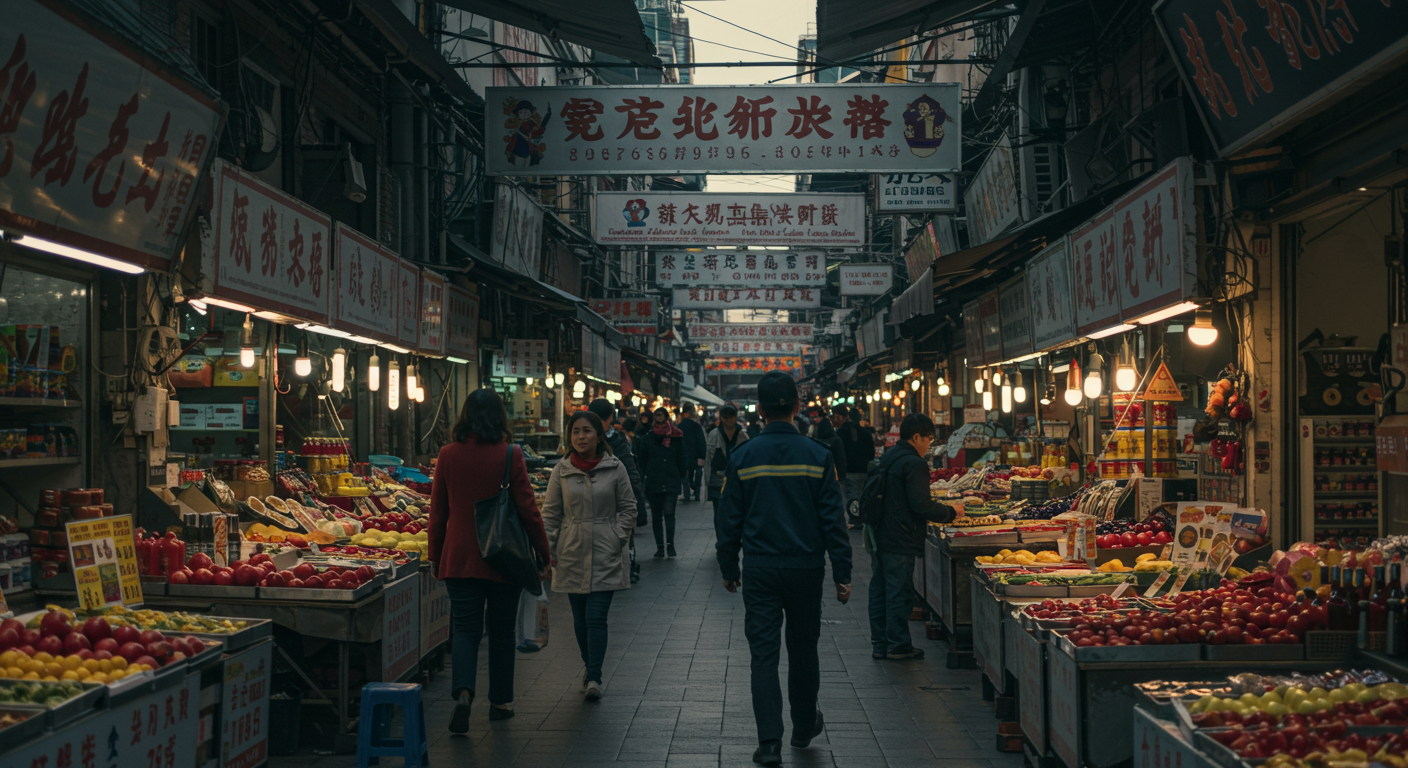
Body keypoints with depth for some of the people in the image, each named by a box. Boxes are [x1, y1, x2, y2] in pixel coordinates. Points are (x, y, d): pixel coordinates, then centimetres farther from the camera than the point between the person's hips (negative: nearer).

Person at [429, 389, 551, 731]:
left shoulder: (448, 455, -2)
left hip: (459, 558, 1)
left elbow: (438, 512, 4)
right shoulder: (510, 455, -9)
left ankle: (463, 691, -16)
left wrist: (436, 557, 15)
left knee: (465, 628, 6)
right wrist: (543, 554, 3)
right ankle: (500, 701, 22)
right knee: (501, 629, 13)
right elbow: (528, 509, -7)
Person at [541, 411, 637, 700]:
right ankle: (590, 667, 28)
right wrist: (549, 549, 2)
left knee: (596, 617, -9)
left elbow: (628, 508, 6)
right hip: (572, 554, 2)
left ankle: (593, 678, -7)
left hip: (605, 555, -2)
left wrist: (618, 540, -2)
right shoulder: (561, 471, 3)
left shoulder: (615, 468, -1)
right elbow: (551, 513, 7)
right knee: (580, 618, 10)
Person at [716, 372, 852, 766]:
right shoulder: (818, 456, -6)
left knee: (764, 655, 3)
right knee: (803, 651, 17)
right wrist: (842, 574, 1)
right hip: (806, 569, 1)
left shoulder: (742, 457, -5)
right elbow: (833, 519, -5)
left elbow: (729, 520, 0)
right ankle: (805, 727, 33)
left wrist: (728, 568, 11)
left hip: (760, 570, -1)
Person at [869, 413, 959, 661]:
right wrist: (950, 512, -6)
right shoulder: (914, 464, -15)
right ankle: (898, 645, 7)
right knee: (899, 592, 0)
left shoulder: (887, 457, 14)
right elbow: (921, 505, -20)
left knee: (879, 591, 12)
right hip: (900, 540, -9)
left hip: (879, 535, 9)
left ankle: (879, 644, 19)